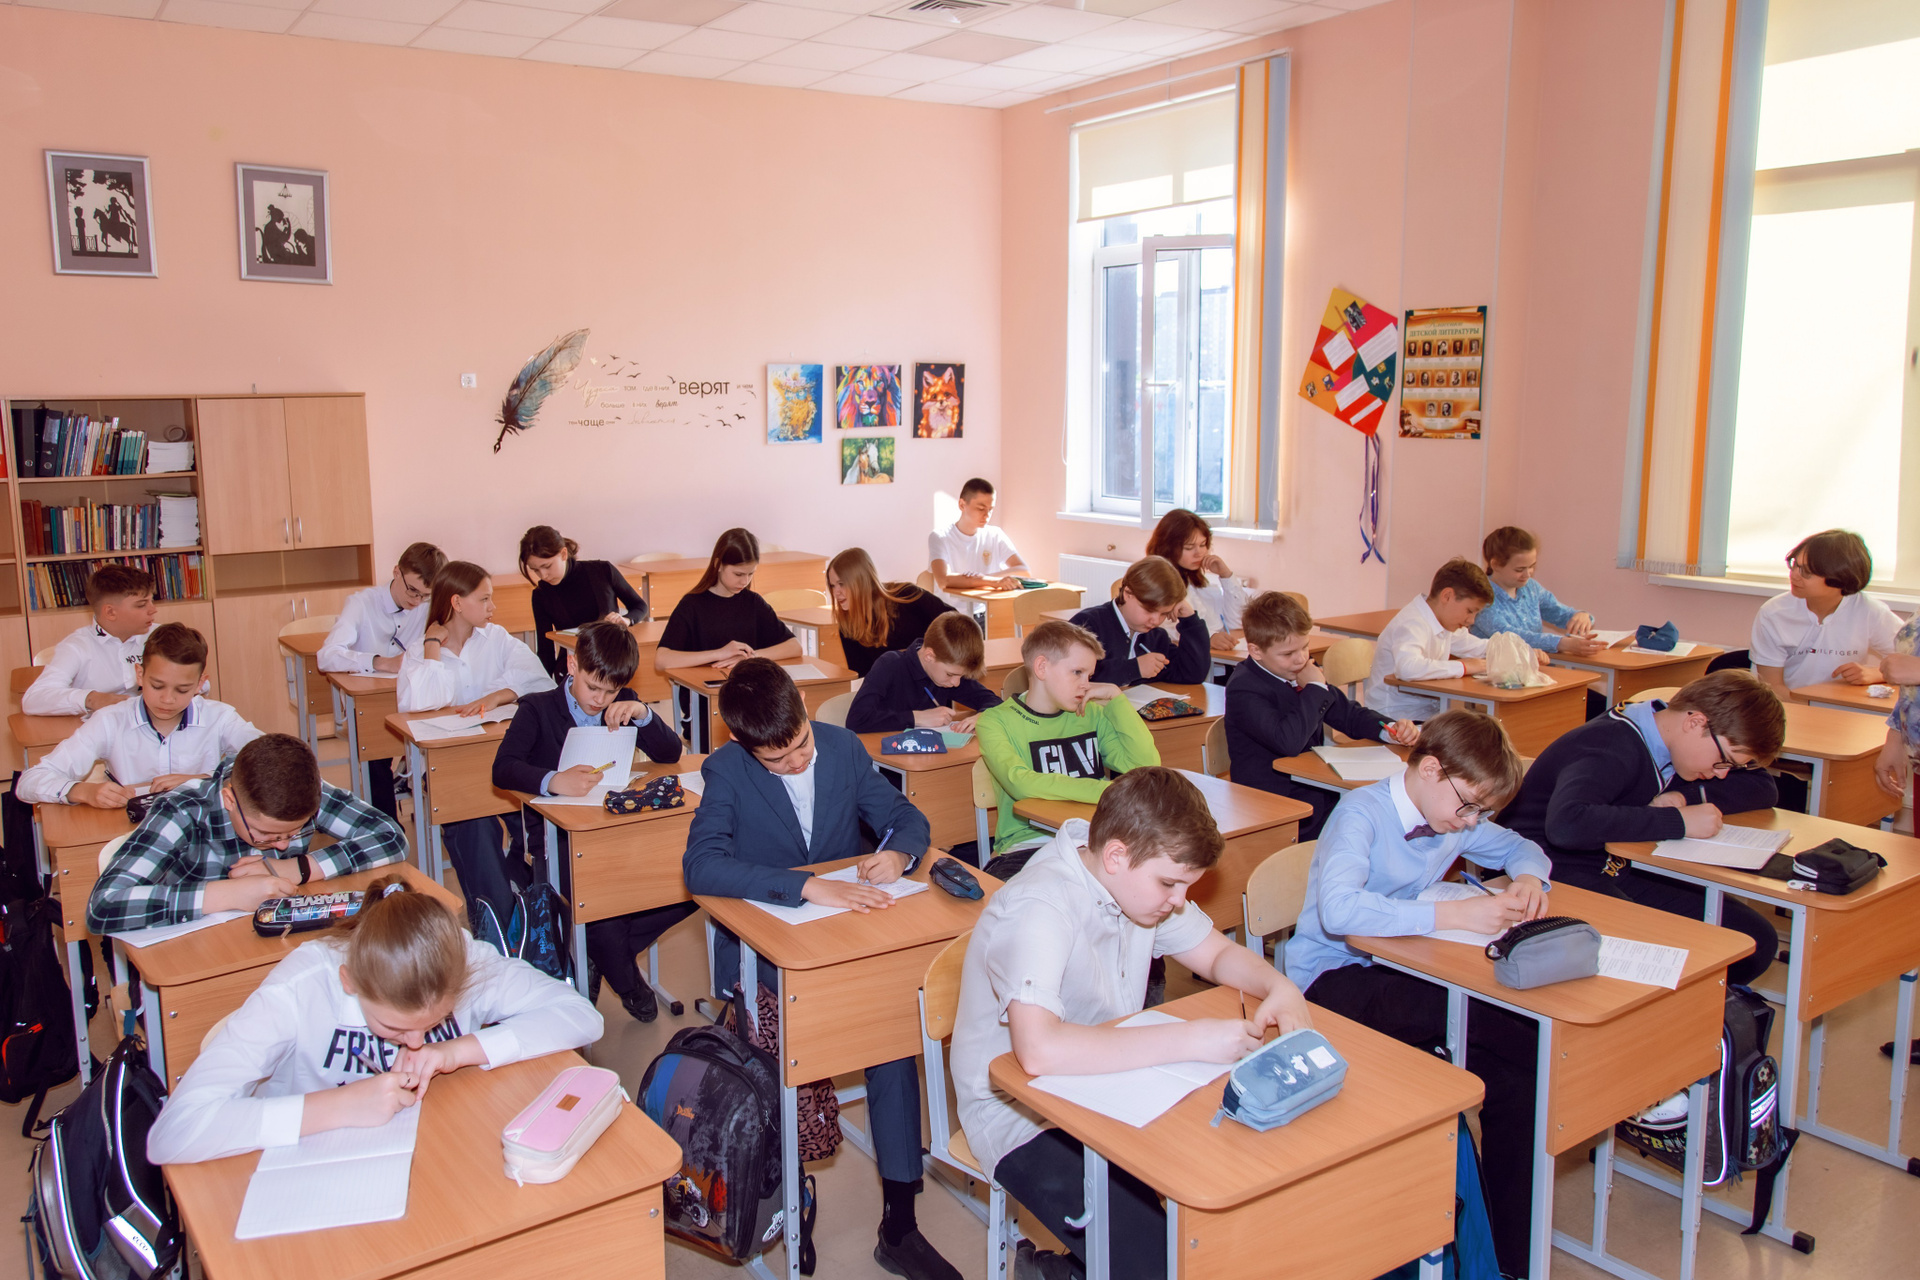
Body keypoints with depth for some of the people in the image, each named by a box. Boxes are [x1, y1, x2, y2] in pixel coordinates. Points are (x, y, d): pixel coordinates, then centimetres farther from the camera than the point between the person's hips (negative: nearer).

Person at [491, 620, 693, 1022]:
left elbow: (670, 754, 3)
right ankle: (627, 983, 1)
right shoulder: (538, 709, -1)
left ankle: (598, 958, 3)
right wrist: (554, 781, -37)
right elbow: (503, 769, -17)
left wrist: (643, 715, -15)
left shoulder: (622, 706, 11)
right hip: (556, 840, -4)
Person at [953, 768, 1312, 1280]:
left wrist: (1278, 987, -11)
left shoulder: (1139, 880, -2)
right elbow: (1038, 1049, -42)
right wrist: (1191, 1040, -37)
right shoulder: (1039, 909, -28)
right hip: (1024, 1120, -8)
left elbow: (1218, 954, 12)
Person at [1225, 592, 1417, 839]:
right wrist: (1315, 688, -17)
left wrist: (1391, 729, -1)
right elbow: (1289, 741, -30)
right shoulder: (1243, 689, -16)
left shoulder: (1300, 671, 9)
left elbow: (1347, 713, 19)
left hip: (1316, 792, 8)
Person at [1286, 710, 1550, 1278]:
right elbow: (1338, 909, -34)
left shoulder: (1454, 817, 6)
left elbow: (1520, 848, 24)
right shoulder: (1362, 812, -18)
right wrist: (1453, 914, -33)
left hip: (1403, 972, 7)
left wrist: (1528, 878, -1)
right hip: (1335, 979, -7)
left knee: (1516, 1078, -16)